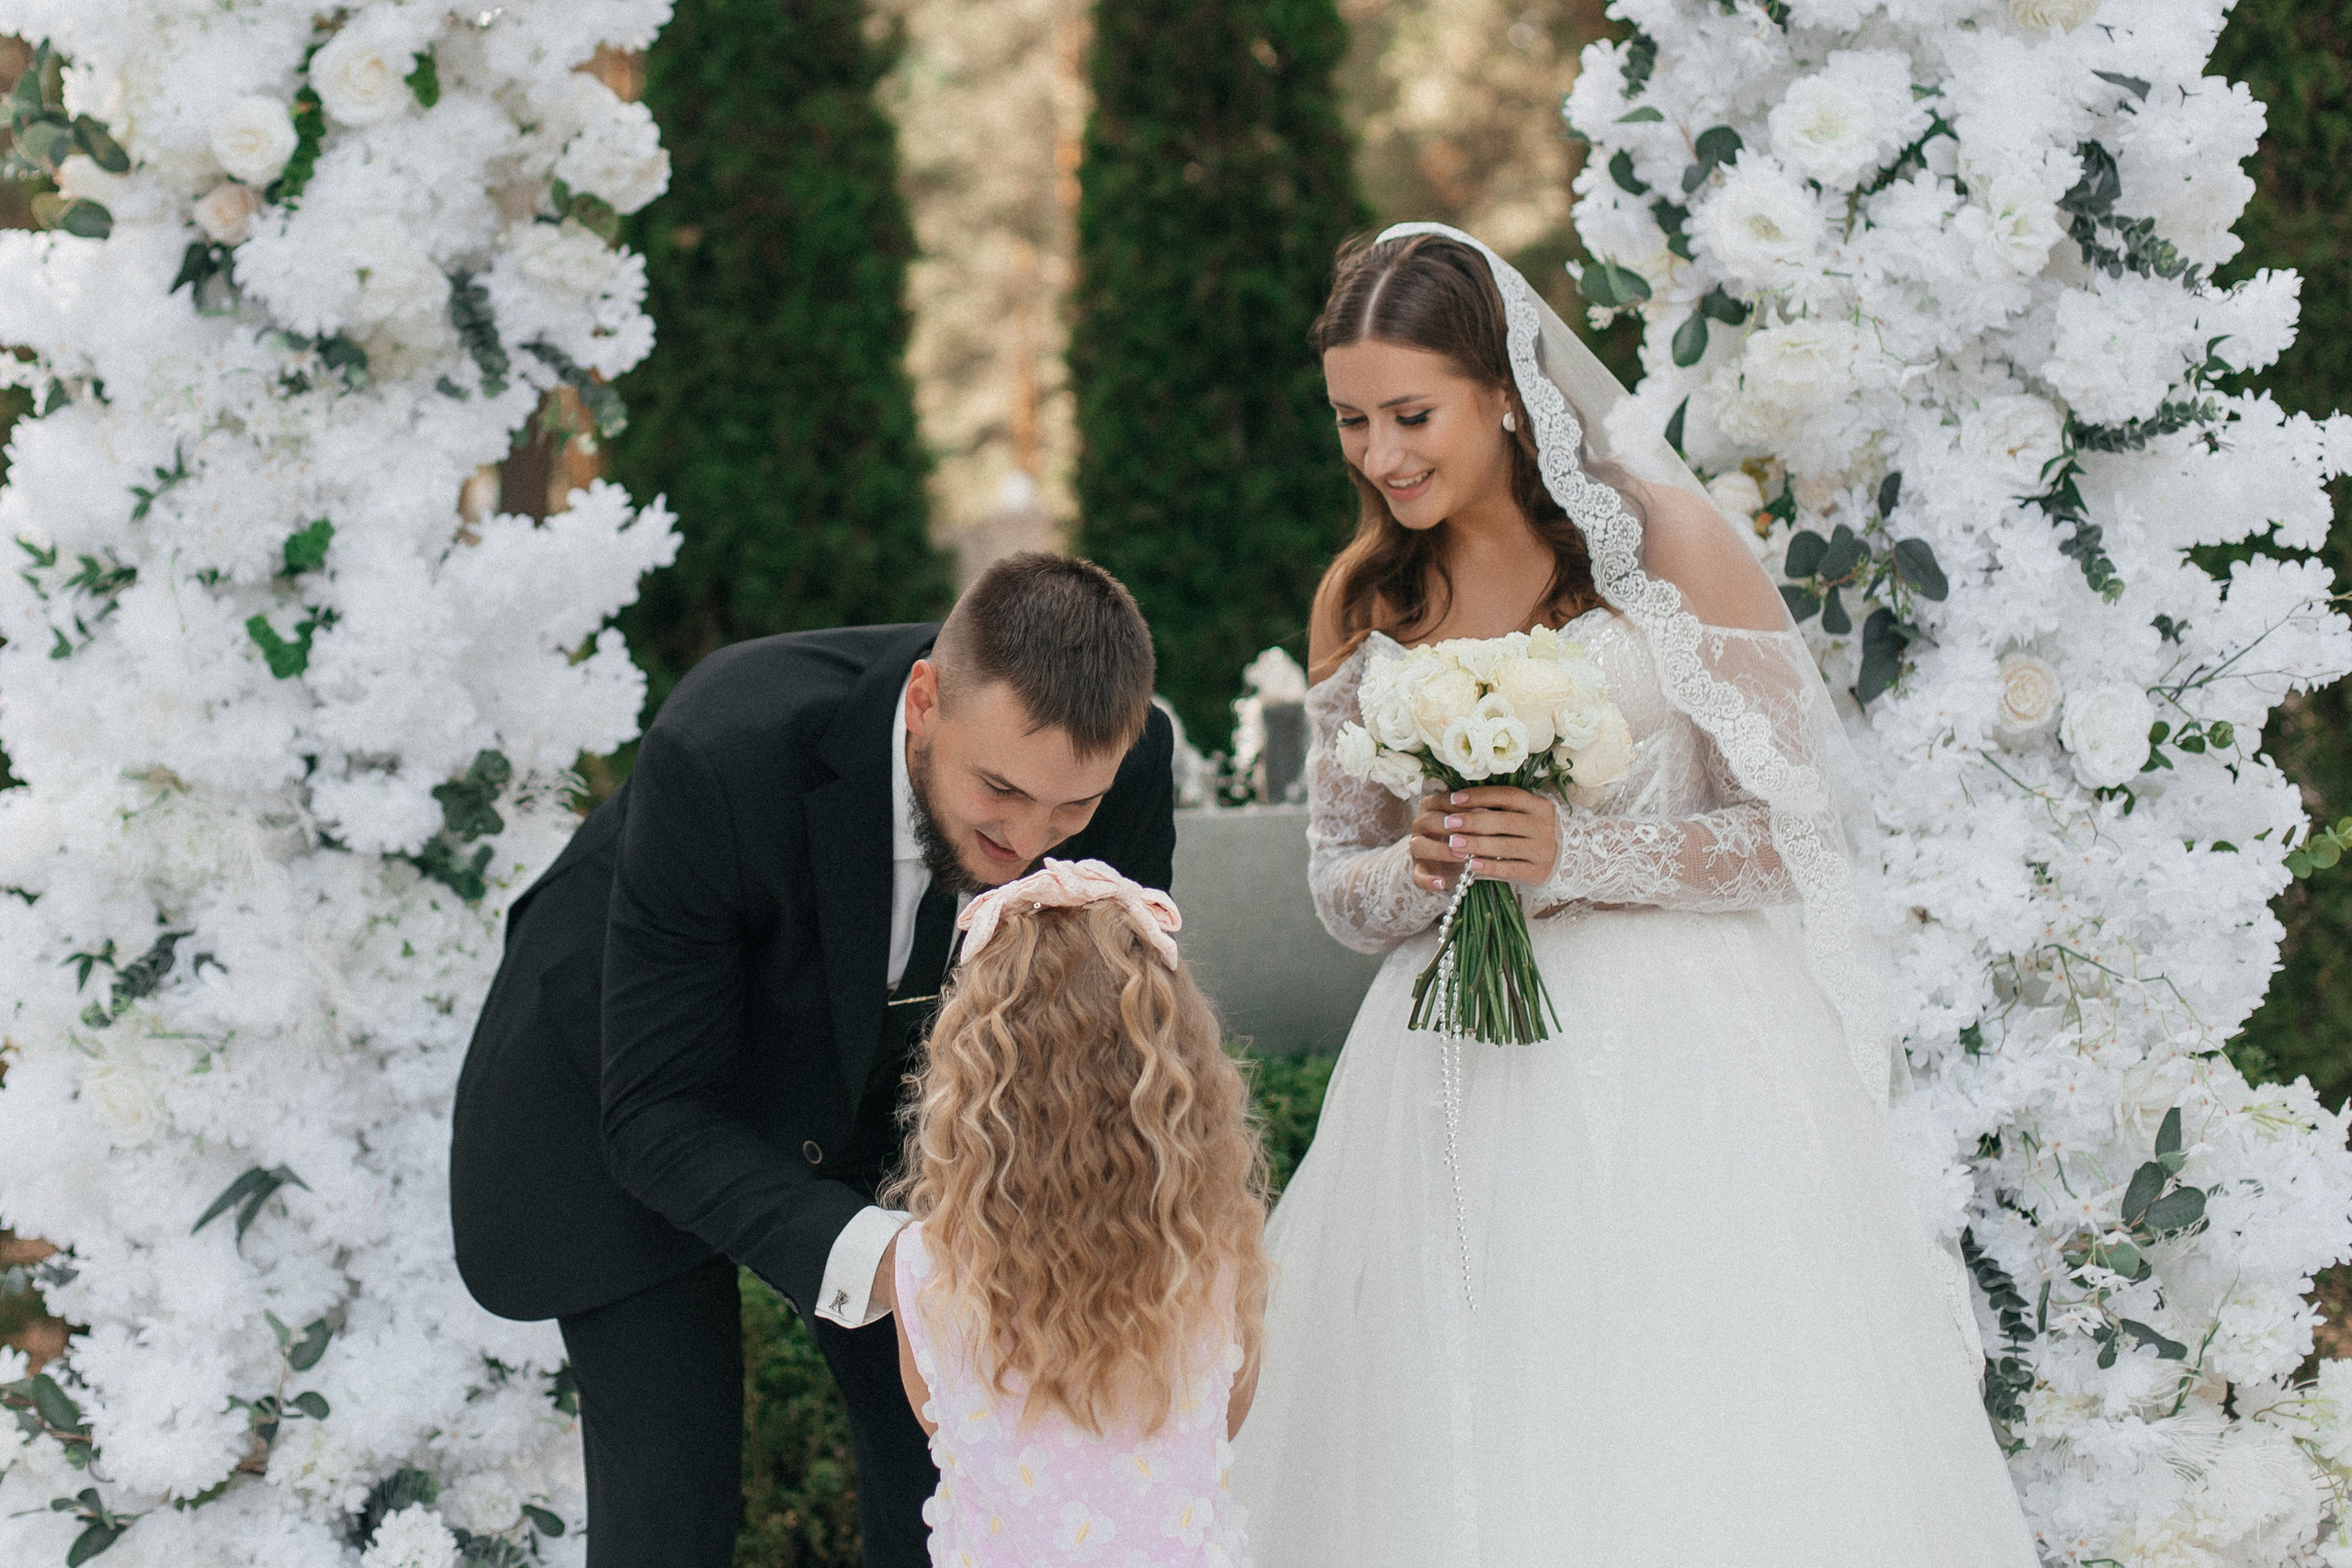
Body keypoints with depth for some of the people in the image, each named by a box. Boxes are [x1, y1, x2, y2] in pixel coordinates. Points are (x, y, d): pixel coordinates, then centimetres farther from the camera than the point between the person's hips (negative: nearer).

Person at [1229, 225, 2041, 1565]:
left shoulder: (1662, 537, -6)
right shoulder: (1362, 600, 8)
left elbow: (1790, 828, -7)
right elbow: (1338, 887, 13)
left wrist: (1577, 857, -19)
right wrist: (1421, 874, -9)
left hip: (1674, 1068, -4)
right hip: (1454, 1092, 4)